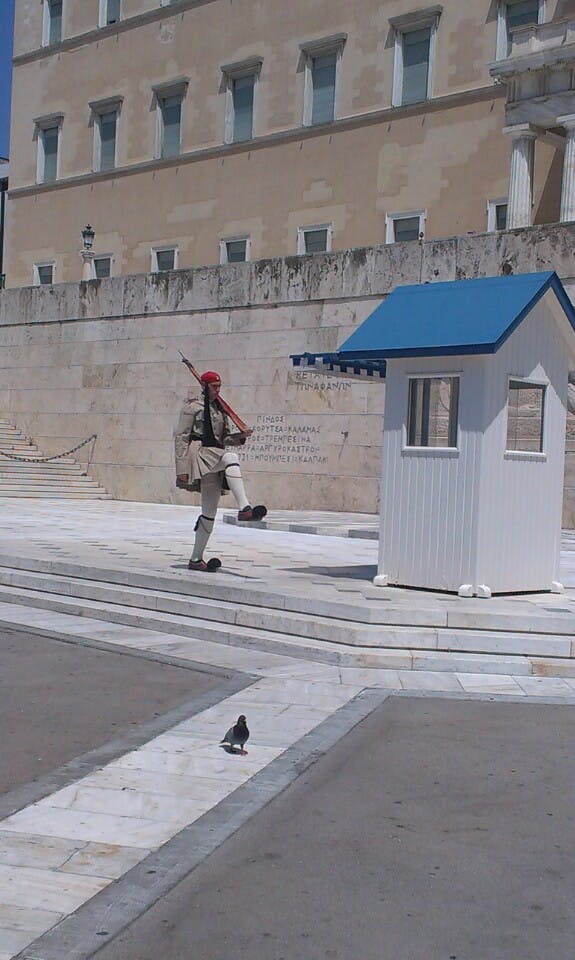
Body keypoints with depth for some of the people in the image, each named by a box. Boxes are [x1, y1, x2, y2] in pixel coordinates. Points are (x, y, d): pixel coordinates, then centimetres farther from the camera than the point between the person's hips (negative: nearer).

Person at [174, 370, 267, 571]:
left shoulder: (220, 409, 22)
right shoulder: (192, 406, 1)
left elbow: (226, 438, 19)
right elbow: (180, 436, -4)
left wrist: (241, 436, -4)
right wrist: (182, 468, -12)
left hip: (216, 460, 7)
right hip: (199, 451, -7)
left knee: (210, 512, 4)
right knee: (231, 457, -36)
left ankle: (196, 559, 12)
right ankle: (244, 509, -48)